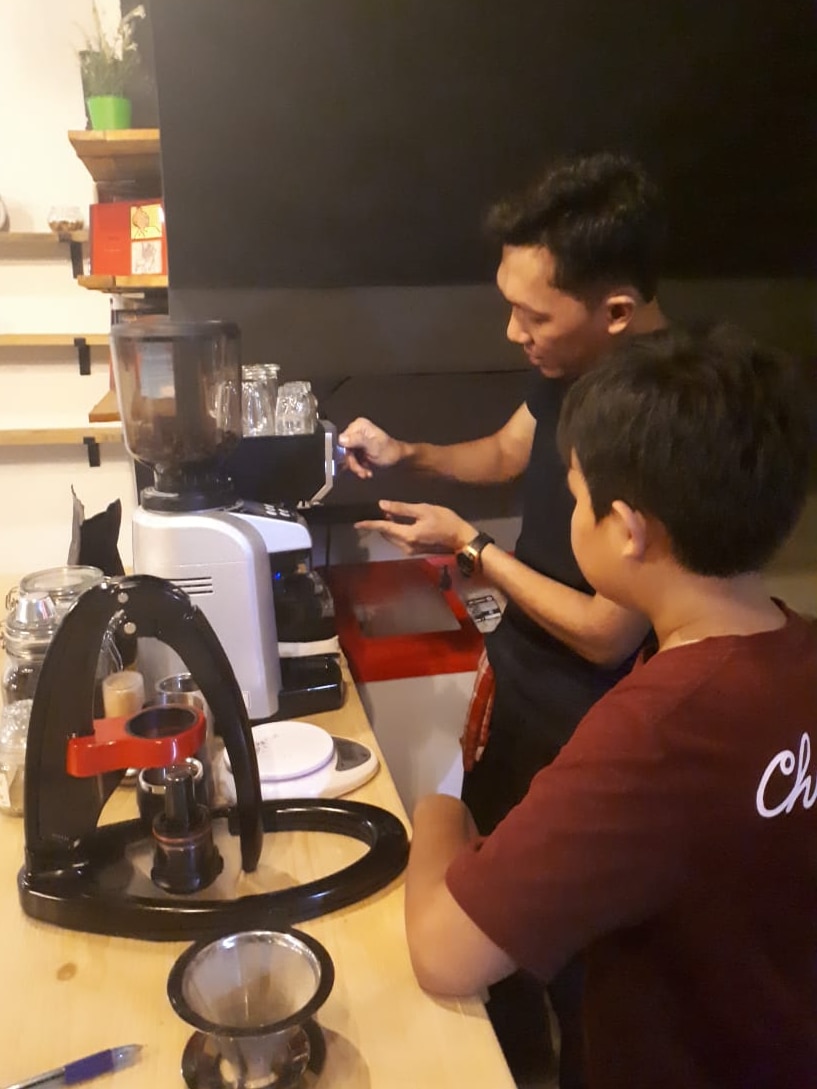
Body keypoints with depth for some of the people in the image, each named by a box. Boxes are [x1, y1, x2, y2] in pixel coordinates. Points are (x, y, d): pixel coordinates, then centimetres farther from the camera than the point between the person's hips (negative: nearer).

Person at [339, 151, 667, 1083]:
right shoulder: (570, 367, -8)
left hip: (581, 731, -8)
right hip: (512, 687, 8)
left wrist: (469, 546, -19)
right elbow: (509, 452, 13)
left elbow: (606, 636, -26)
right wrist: (408, 453, -4)